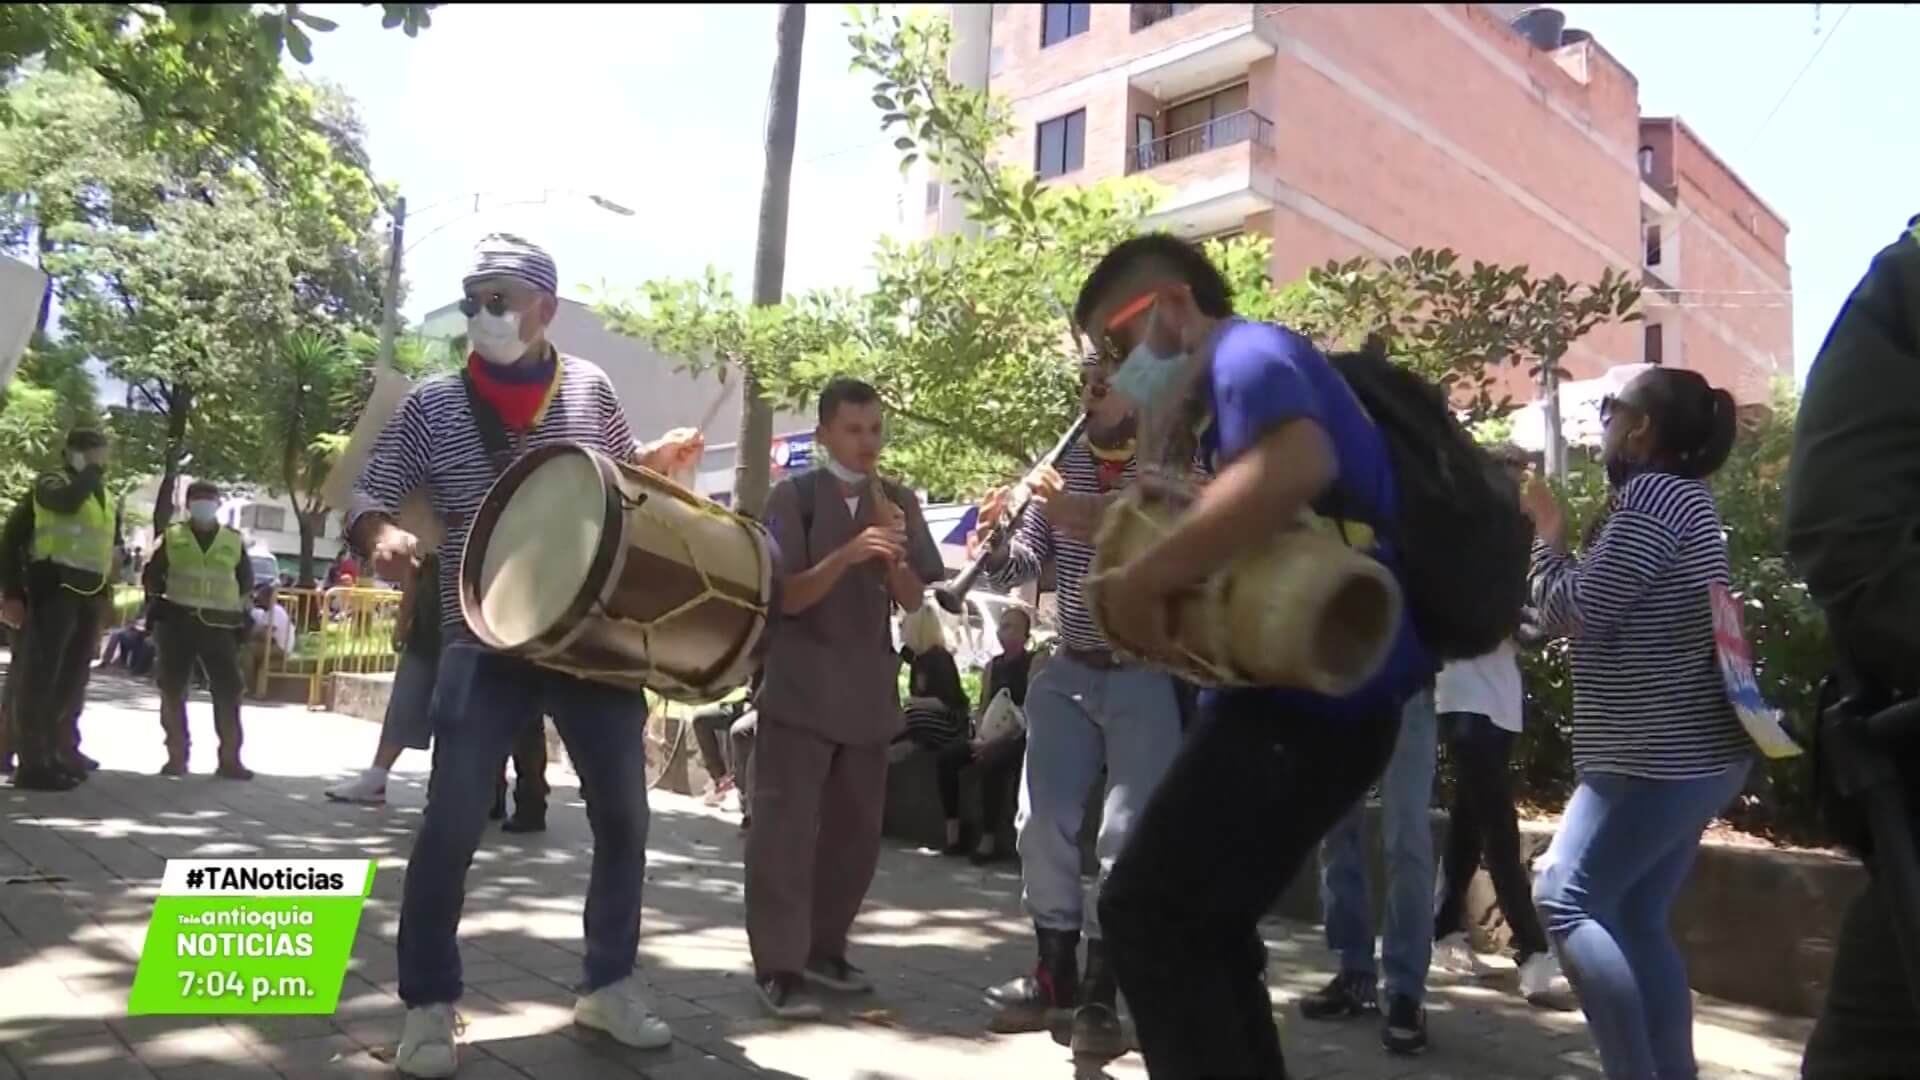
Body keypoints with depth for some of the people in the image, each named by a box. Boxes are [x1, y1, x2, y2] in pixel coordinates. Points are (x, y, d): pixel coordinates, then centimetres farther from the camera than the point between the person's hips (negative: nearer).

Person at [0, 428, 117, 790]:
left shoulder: (103, 495, 20)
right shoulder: (51, 485, -2)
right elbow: (69, 501, -28)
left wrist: (105, 599, 19)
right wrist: (92, 471, -11)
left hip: (90, 593, 8)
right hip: (56, 587, -8)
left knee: (74, 677, 13)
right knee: (40, 676, -7)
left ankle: (62, 750, 23)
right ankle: (32, 764, -7)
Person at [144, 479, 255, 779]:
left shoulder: (234, 542, 9)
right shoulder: (172, 537, 6)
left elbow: (246, 583, 17)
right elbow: (152, 577, 11)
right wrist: (159, 607, 5)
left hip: (220, 626, 0)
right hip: (178, 622, 0)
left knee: (228, 692, -4)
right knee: (173, 690, 3)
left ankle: (229, 759, 0)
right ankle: (176, 756, 13)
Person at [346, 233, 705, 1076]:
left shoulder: (590, 388, 4)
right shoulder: (435, 404, -1)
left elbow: (627, 476, 16)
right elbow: (367, 494, 2)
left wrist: (662, 460, -6)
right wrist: (381, 534, -21)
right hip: (485, 643, -2)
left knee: (623, 815, 7)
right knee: (451, 825, -6)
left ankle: (610, 985, 26)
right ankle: (429, 1006, 14)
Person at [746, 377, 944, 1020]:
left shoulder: (899, 502, 7)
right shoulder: (794, 496, -5)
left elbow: (914, 600, 4)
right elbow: (788, 596, -11)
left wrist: (893, 550, -15)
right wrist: (847, 554, -26)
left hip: (868, 690, 5)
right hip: (799, 687, -5)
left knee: (856, 831, 11)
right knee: (786, 826, -4)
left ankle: (824, 946, 25)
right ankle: (777, 966, 2)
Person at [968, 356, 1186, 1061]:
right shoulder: (1062, 466, 6)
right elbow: (1021, 566, 4)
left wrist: (1087, 519, -29)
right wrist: (994, 540, -18)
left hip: (1147, 675, -5)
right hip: (1069, 671, 5)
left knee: (1127, 837, -2)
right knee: (1042, 822, 7)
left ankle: (1100, 995, 10)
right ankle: (1054, 975, 23)